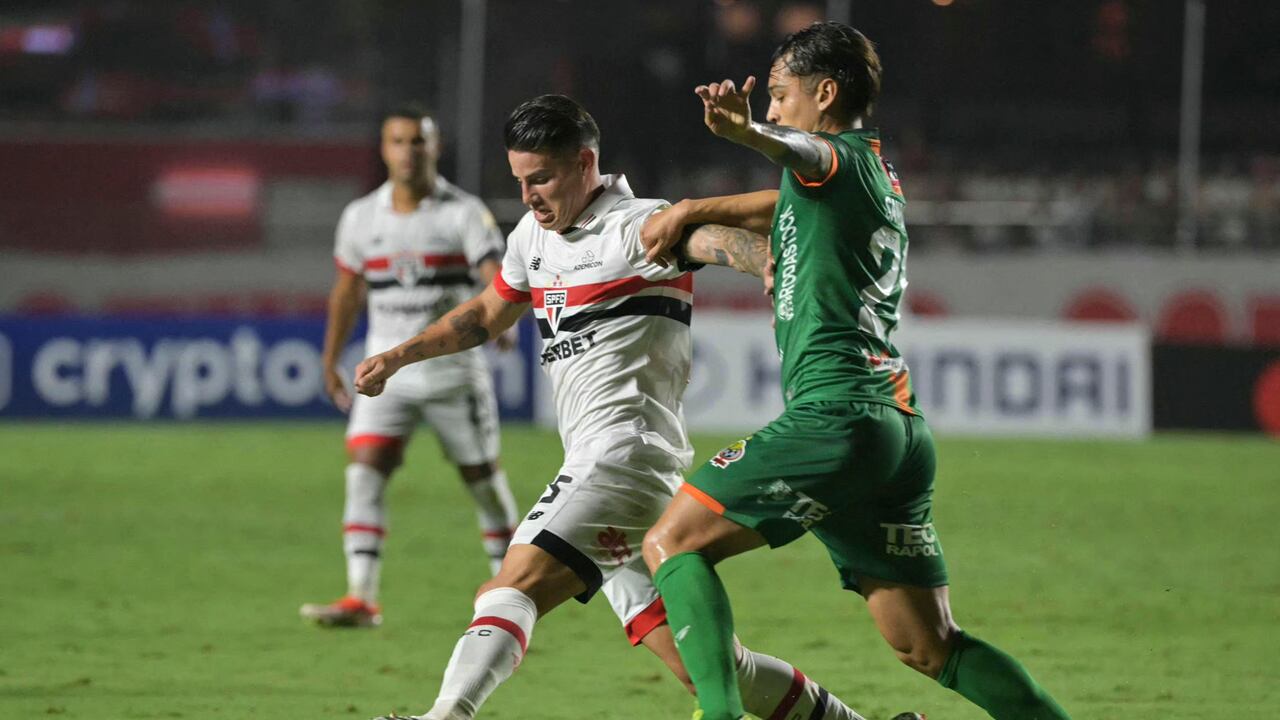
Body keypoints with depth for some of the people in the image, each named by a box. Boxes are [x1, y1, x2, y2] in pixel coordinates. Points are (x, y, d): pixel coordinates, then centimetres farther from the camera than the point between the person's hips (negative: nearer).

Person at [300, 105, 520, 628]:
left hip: (453, 369, -2)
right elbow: (347, 290, 17)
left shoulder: (464, 213, -7)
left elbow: (496, 275, -20)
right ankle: (361, 599, -19)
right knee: (364, 471, -15)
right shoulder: (360, 217, 4)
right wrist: (330, 363, 19)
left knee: (481, 479, 6)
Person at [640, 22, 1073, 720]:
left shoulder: (840, 158, -3)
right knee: (930, 647, 10)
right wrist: (690, 212, 41)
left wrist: (748, 132, -49)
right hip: (902, 428, 9)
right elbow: (789, 203, 45)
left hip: (835, 416, -9)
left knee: (672, 543, -6)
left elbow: (802, 153, -28)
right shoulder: (879, 178, 25)